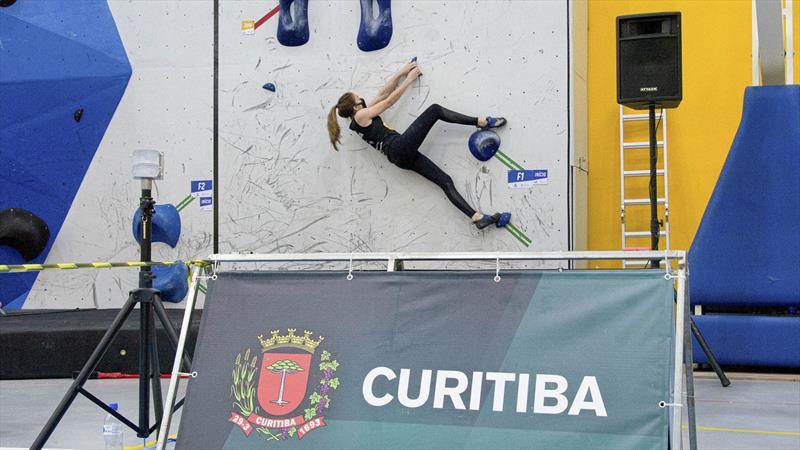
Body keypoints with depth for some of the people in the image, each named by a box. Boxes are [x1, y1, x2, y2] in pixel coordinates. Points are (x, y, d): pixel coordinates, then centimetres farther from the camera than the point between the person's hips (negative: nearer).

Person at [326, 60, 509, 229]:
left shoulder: (358, 123, 27)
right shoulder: (361, 115, 3)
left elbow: (383, 94, 29)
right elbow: (389, 100, 8)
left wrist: (402, 72, 29)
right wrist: (410, 78, 18)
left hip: (400, 158, 9)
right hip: (401, 147, -9)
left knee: (445, 181, -4)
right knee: (434, 110, -5)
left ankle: (477, 218, -17)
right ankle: (480, 121, -7)